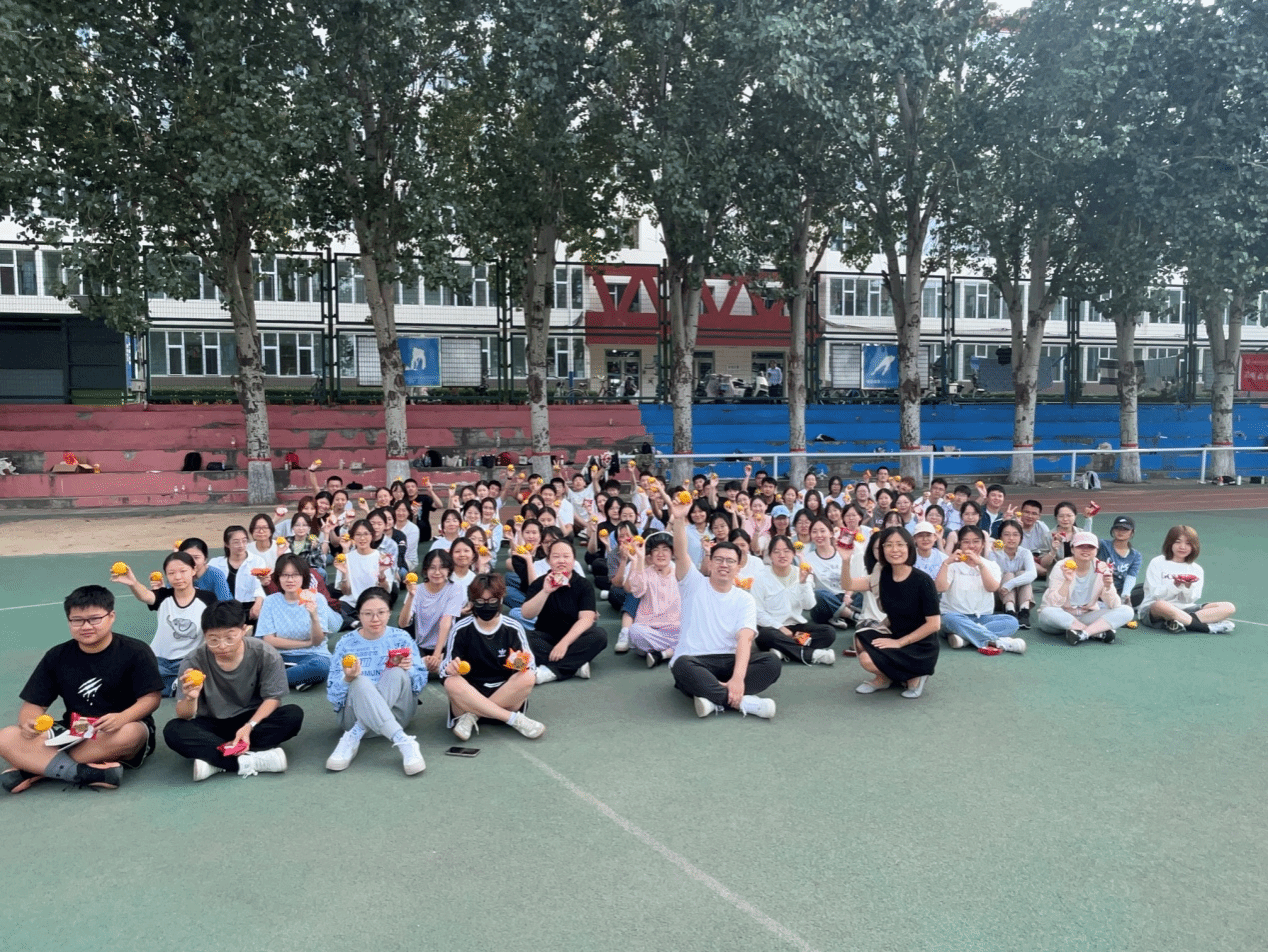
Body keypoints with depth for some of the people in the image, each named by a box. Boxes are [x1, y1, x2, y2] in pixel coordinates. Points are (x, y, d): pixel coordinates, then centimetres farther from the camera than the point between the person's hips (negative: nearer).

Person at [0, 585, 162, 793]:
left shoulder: (135, 651, -7)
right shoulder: (57, 657, 4)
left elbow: (150, 698, -12)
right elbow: (34, 704, 4)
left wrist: (121, 718, -33)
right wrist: (29, 722, -21)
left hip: (116, 733, -4)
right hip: (72, 734, 4)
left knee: (129, 733, -39)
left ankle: (37, 769, -21)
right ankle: (88, 774, -32)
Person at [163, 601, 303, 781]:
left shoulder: (266, 655, -18)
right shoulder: (193, 661, -16)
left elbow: (272, 698, -13)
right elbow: (184, 715, -17)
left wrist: (249, 726, -30)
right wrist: (190, 699, -40)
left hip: (253, 719, 0)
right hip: (212, 726, 1)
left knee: (294, 714, -29)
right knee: (173, 730, -29)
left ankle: (216, 760, -28)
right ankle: (249, 760, -33)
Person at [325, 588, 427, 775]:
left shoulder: (401, 638, 1)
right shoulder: (346, 644, -1)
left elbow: (421, 681, -1)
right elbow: (332, 695, -7)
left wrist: (407, 669, -23)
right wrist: (348, 679, -29)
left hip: (396, 713, 1)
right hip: (355, 715, -1)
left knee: (396, 674, -28)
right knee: (361, 682, -33)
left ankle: (354, 737, -29)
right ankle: (404, 742, -46)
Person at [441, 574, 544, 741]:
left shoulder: (513, 628, -2)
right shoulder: (461, 630, -2)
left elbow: (531, 668, -3)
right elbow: (445, 669, -1)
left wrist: (522, 664, -27)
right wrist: (451, 669, -26)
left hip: (506, 694, 0)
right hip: (470, 694, 0)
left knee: (528, 678, -30)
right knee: (452, 683, -33)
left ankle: (471, 715, -22)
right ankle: (515, 719, -29)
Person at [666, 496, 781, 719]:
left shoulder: (745, 599, 3)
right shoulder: (694, 584, 4)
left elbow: (745, 639, -13)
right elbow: (680, 554, -16)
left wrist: (737, 678, -30)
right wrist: (679, 520, -32)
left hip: (729, 661, 2)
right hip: (694, 662, -2)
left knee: (771, 664, -24)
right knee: (682, 665, -37)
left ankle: (714, 698, -36)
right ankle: (743, 701, -37)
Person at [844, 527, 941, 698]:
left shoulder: (922, 581, -18)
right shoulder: (883, 575, -1)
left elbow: (934, 624, -16)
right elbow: (849, 585, -7)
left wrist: (899, 642, -17)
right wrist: (846, 560, -25)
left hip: (921, 649, -6)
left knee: (868, 659, -24)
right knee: (861, 638, -18)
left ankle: (914, 676, 1)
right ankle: (885, 677, 6)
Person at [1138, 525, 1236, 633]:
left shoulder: (1196, 569, 14)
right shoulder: (1157, 563, 3)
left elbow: (1190, 600, 3)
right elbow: (1155, 594, -6)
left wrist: (1188, 587, -17)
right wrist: (1175, 586, -20)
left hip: (1184, 610, 5)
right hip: (1154, 611, -5)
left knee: (1229, 607, -11)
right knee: (1160, 605, -42)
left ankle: (1183, 621, -32)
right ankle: (1208, 627, -31)